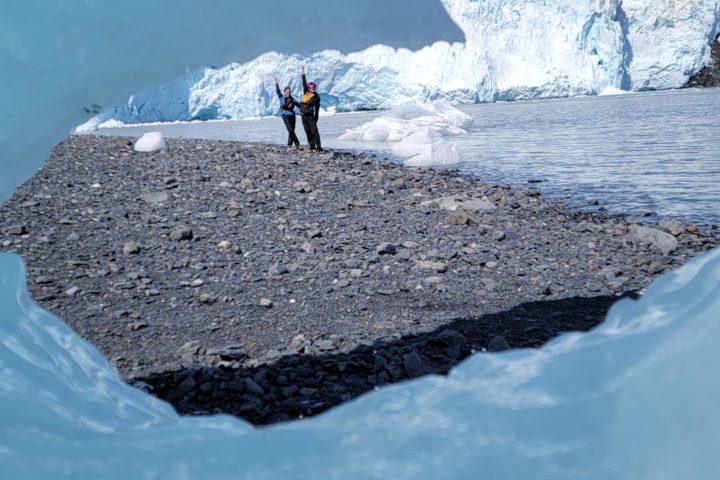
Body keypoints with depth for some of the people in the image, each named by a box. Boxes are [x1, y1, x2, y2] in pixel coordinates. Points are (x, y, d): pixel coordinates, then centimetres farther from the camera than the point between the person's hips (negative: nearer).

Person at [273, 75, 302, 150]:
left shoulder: (292, 99, 10)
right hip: (285, 116, -4)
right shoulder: (281, 97, 4)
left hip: (292, 115, 4)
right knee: (291, 131, -12)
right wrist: (276, 82, -14)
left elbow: (299, 105, 9)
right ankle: (297, 145, -17)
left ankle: (289, 146, 12)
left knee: (291, 131, 4)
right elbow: (277, 90, -5)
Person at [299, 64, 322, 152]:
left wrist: (316, 118, -1)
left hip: (310, 116, -4)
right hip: (303, 115, 4)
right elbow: (304, 83, 7)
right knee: (308, 132, 5)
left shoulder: (316, 97, 1)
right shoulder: (306, 92, 11)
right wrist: (302, 73, 3)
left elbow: (317, 108, 1)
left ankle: (318, 147, -12)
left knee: (314, 131, -8)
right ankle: (312, 147, 8)